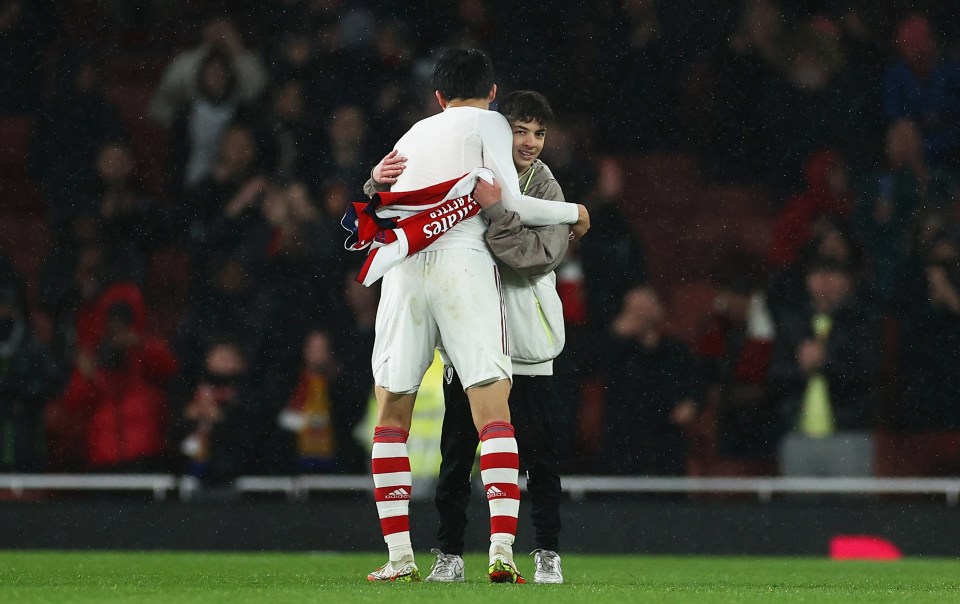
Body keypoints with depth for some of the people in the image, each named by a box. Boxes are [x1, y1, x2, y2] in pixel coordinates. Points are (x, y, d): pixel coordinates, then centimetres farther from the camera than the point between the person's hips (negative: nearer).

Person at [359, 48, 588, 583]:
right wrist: (573, 213, 18)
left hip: (403, 269, 4)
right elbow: (510, 204, 2)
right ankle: (503, 551, -20)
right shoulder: (488, 123, 11)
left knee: (392, 416, 11)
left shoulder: (413, 134, 26)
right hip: (464, 263, -4)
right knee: (493, 413, -7)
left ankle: (400, 557, 3)